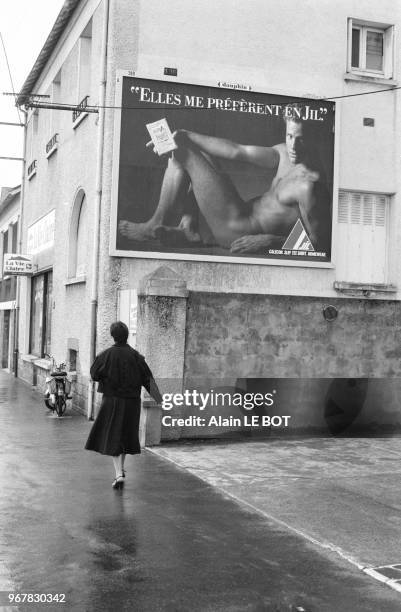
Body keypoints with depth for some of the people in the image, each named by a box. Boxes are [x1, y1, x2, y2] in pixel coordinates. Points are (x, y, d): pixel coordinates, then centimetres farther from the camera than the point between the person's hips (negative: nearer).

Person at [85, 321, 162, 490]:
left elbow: (94, 374, -2)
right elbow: (148, 379, -5)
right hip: (132, 401, 3)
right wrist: (159, 399, 0)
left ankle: (119, 475, -10)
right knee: (125, 434, 21)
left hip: (112, 401, -3)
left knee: (113, 437, 3)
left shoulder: (106, 355, -12)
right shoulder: (135, 355, -6)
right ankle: (121, 469, 35)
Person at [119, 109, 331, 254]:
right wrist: (182, 135, 4)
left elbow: (319, 244, -19)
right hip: (243, 215, 10)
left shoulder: (309, 185, -20)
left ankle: (154, 226, 7)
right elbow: (236, 151, 7)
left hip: (239, 229, -10)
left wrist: (272, 242, -25)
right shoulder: (284, 153, 5)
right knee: (195, 150, 22)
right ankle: (188, 228, 9)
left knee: (182, 153, -5)